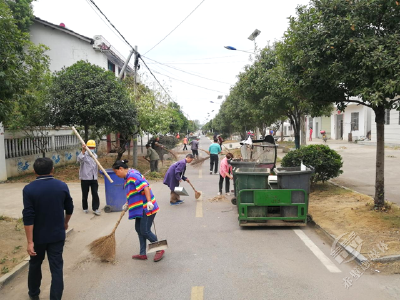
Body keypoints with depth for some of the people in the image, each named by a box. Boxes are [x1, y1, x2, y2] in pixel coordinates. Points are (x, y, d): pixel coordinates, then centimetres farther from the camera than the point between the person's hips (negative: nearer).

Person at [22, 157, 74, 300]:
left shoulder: (29, 189, -15)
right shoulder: (62, 186, -8)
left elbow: (28, 217, -17)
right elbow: (69, 209, 4)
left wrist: (30, 241, -12)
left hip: (38, 236, 0)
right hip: (57, 234, 0)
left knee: (35, 264, 22)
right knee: (56, 267, 6)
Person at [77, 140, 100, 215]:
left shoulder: (95, 155, 13)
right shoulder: (84, 155, -7)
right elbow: (79, 159, -32)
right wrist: (83, 151, -41)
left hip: (94, 178, 4)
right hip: (85, 178, -4)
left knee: (95, 194, -2)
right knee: (85, 194, 8)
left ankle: (95, 209, 4)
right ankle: (85, 208, 24)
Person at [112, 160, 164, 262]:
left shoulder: (133, 175, -17)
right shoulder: (128, 177, 15)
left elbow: (145, 187, -26)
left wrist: (149, 201, -31)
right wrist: (127, 204, 23)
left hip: (146, 208, -10)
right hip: (140, 208, 10)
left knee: (145, 231, -4)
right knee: (139, 229, 14)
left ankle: (160, 250, 14)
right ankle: (142, 254, 25)